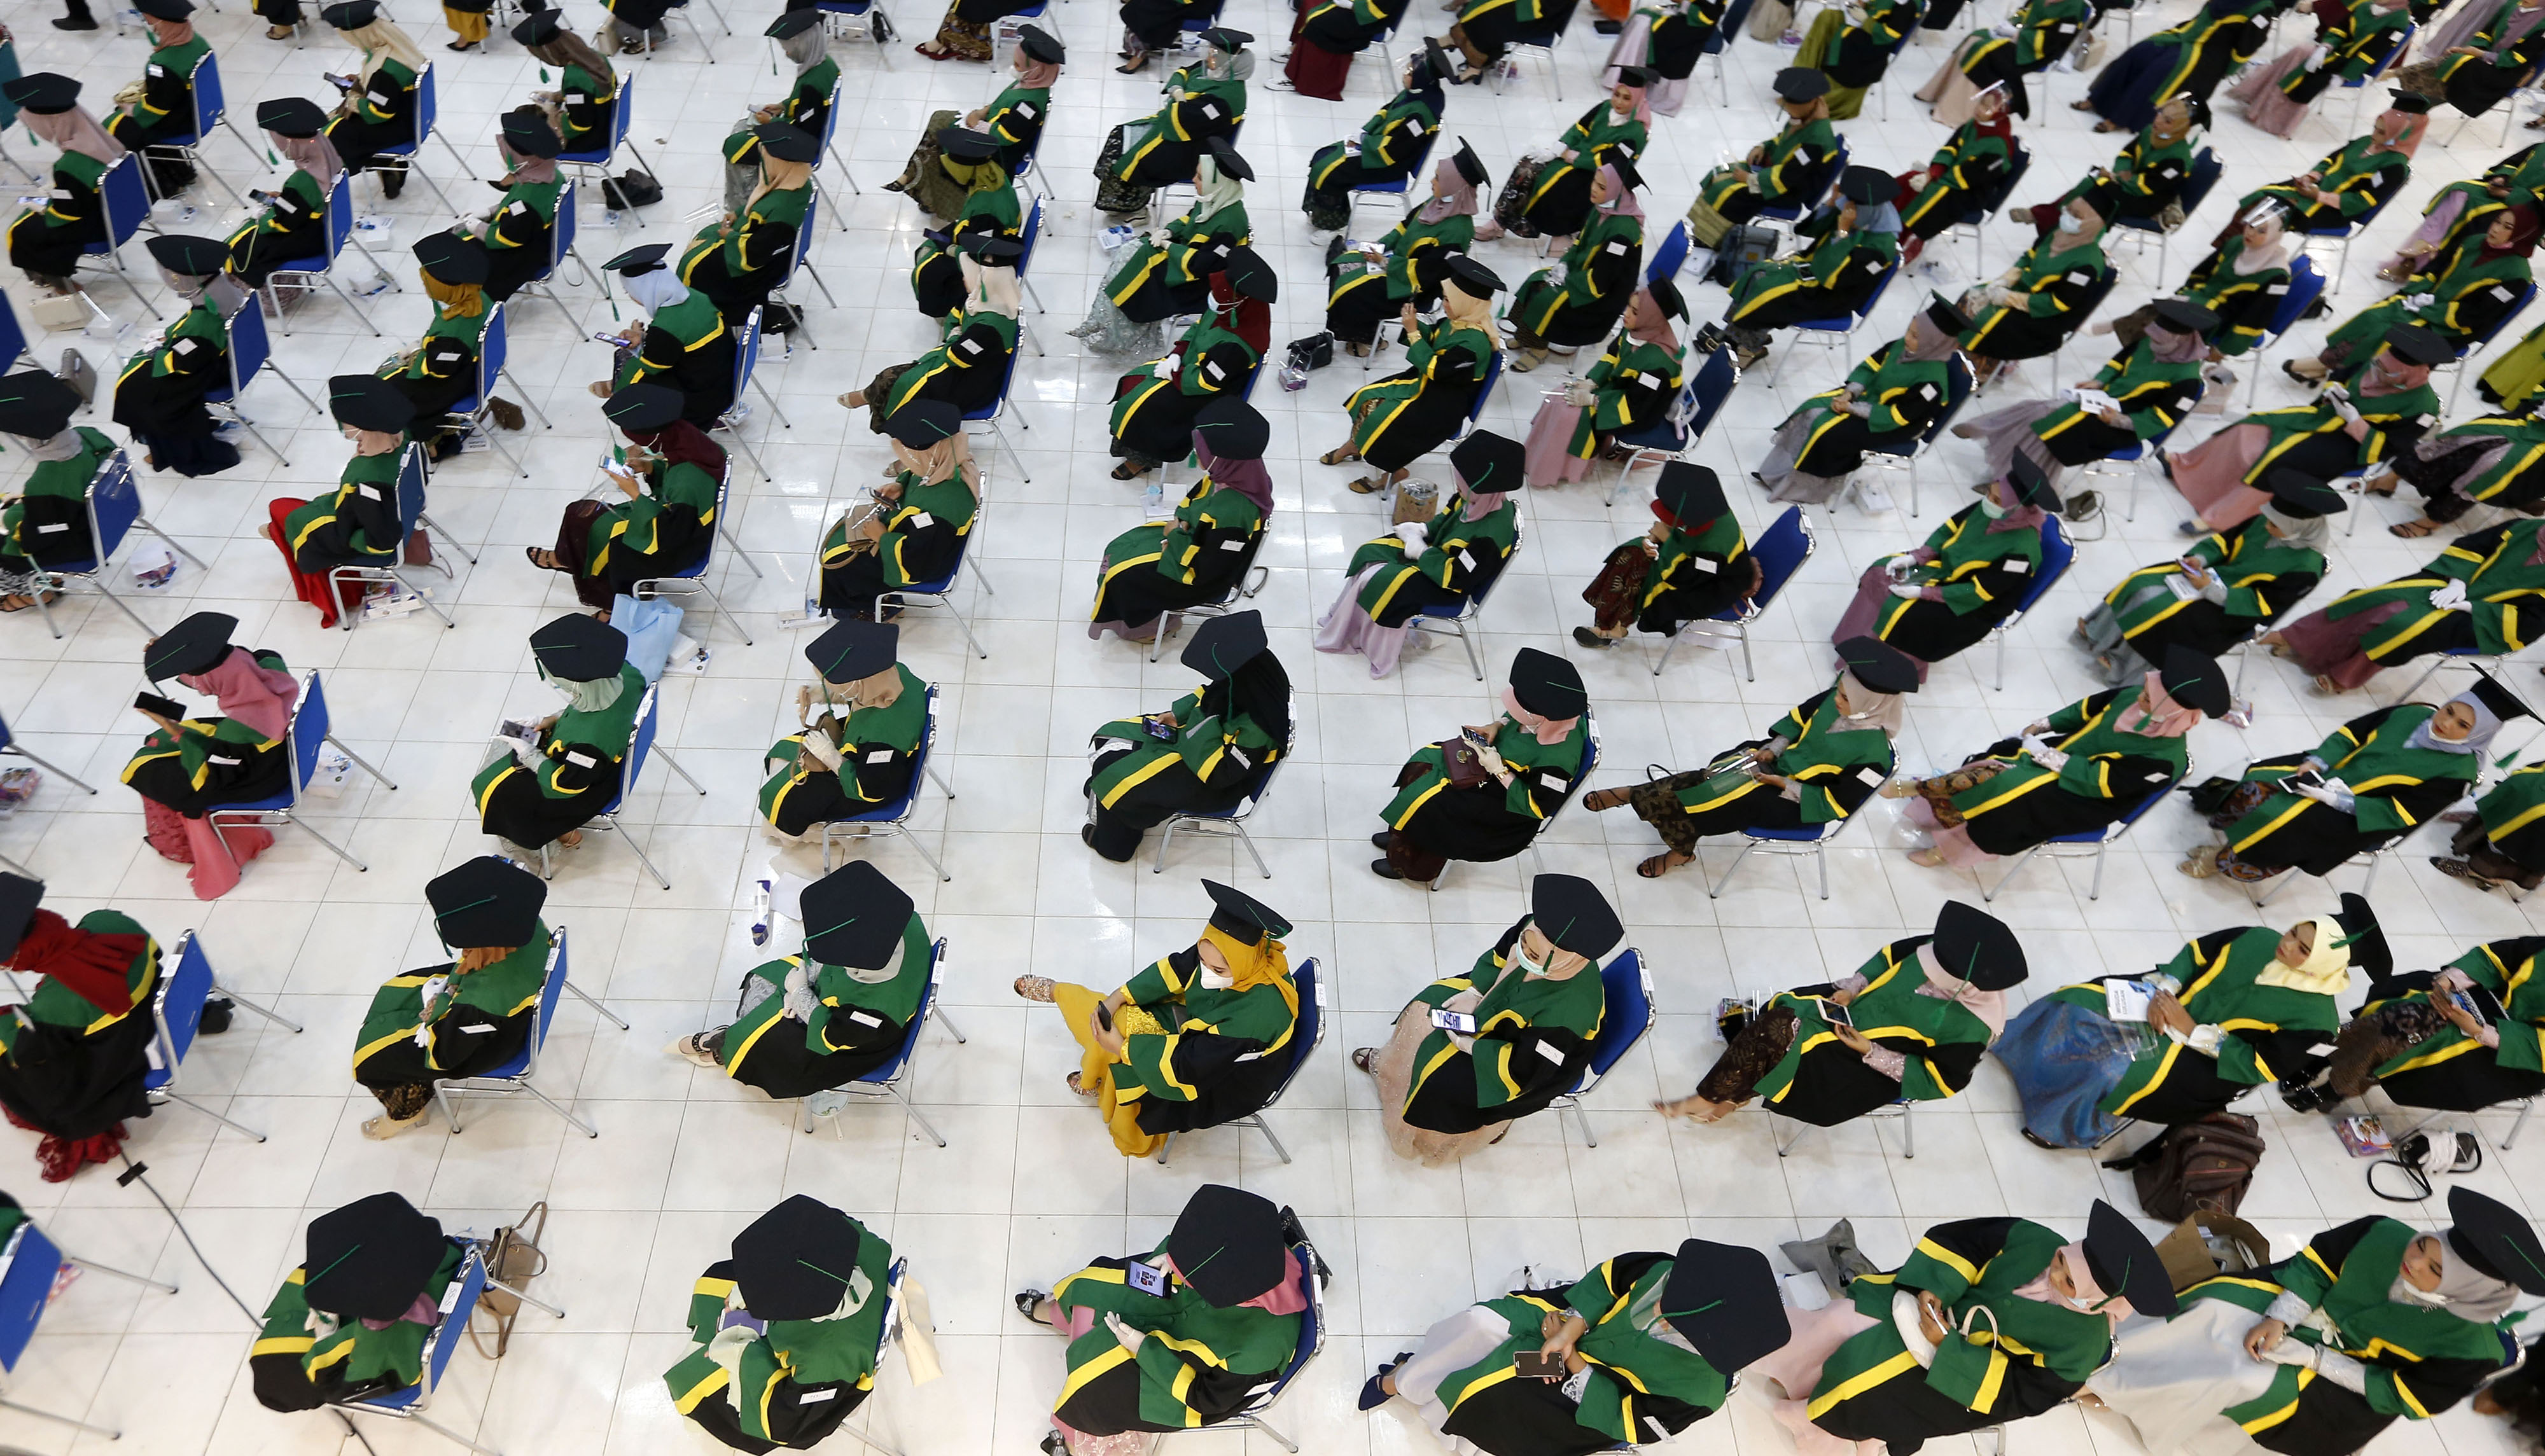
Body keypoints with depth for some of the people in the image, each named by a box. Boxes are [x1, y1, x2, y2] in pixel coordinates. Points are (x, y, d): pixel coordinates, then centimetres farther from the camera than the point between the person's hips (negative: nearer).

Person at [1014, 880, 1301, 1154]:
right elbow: (1177, 968, -8)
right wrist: (1118, 997, -16)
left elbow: (1190, 1066, -34)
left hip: (1228, 1082, -5)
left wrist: (1124, 1047, -26)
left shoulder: (1257, 1015, -43)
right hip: (1201, 1032, 6)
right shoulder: (1224, 953, -26)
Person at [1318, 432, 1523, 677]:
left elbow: (1456, 576, -28)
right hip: (1436, 551, 8)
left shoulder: (1490, 536, -37)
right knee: (1369, 553, 2)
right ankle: (1346, 620, 17)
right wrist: (1421, 530, -8)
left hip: (1446, 585, -8)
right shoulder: (1482, 499, -15)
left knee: (1381, 583, -18)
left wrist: (1422, 551, -21)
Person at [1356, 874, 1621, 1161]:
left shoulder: (1569, 1011, -42)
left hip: (1540, 1059, -7)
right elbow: (1497, 958, -4)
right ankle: (1390, 1064, 40)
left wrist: (1470, 1046, -21)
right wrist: (1474, 993, -13)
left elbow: (1525, 1067, -29)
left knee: (1443, 1080, -9)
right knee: (1427, 1006, 9)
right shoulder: (1539, 930, -27)